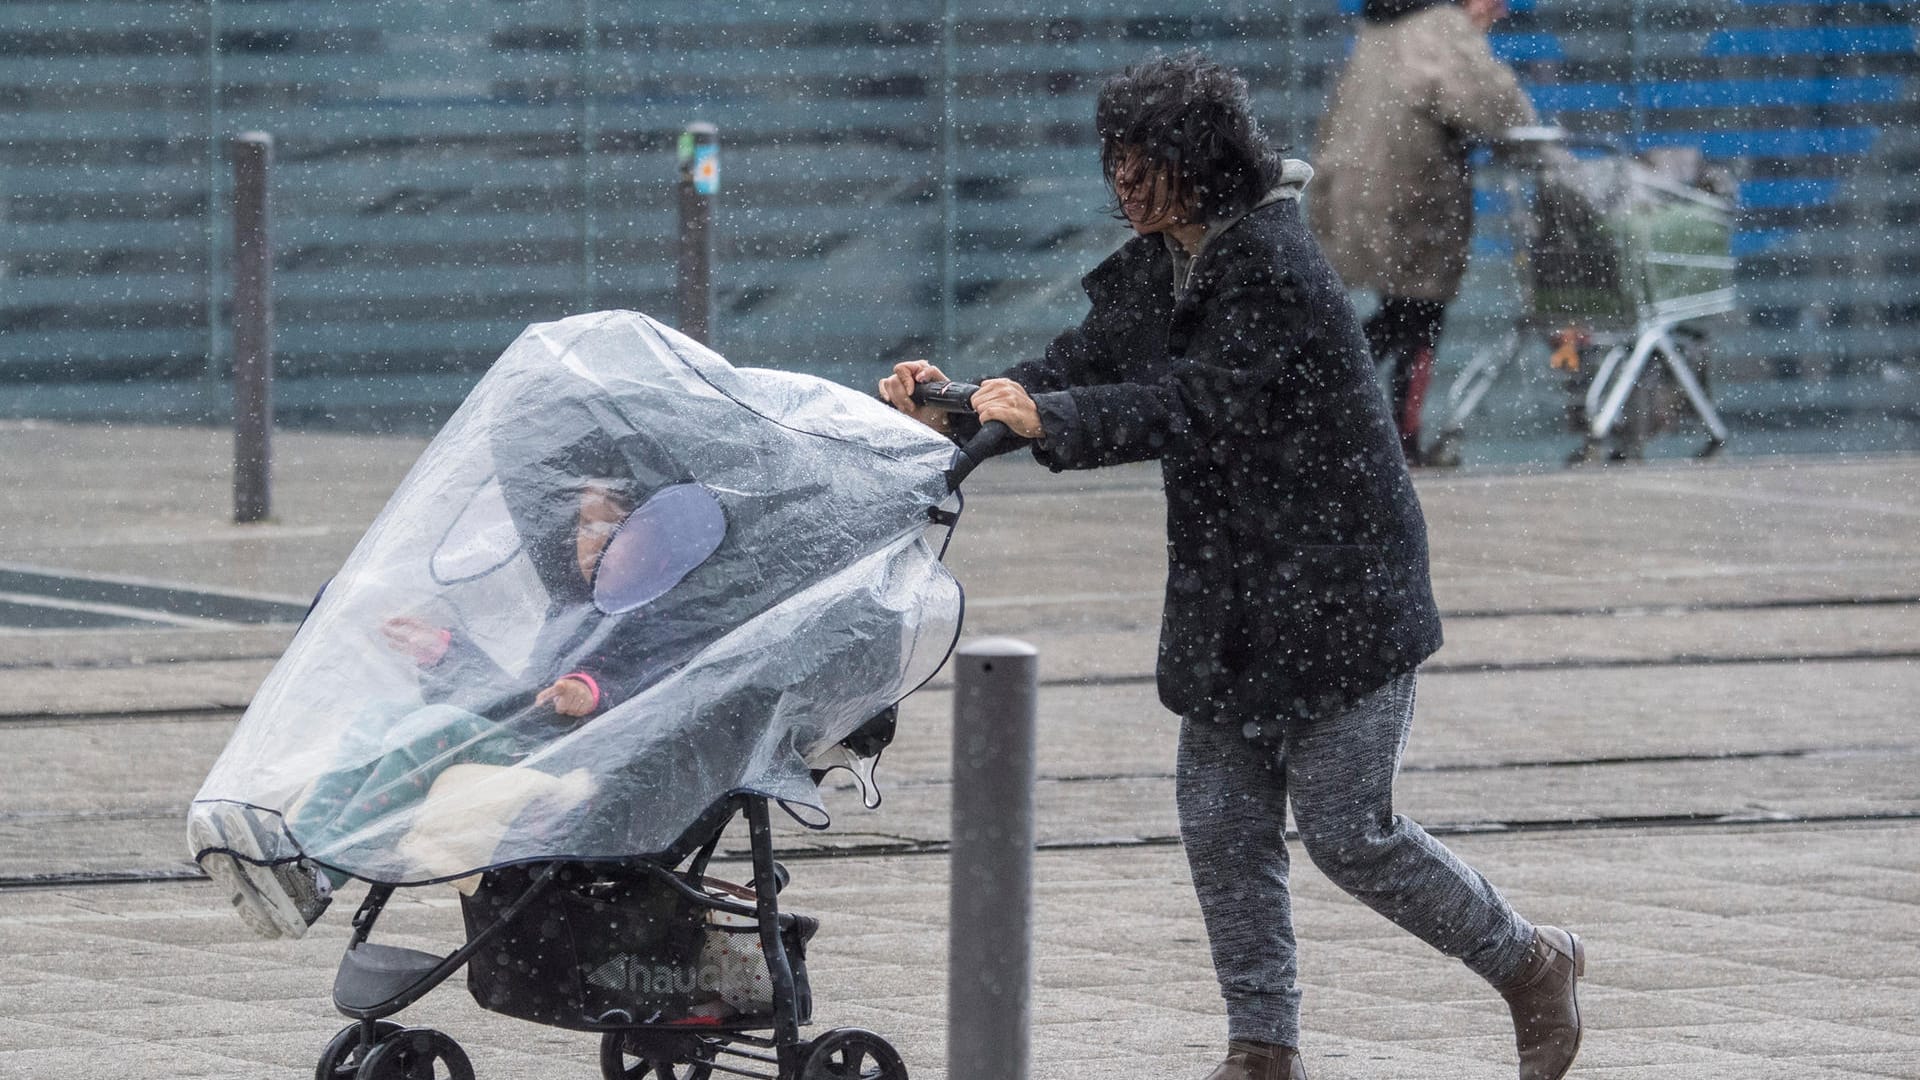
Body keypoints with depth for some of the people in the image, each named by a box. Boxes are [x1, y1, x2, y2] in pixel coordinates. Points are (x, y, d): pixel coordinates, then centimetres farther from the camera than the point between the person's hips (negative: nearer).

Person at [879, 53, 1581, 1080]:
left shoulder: (1273, 265, -20)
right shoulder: (1150, 269, 8)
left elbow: (1203, 404, -28)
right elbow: (1079, 364, 5)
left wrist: (1048, 421, -33)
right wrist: (965, 406, -11)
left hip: (1340, 594, -9)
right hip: (1226, 599, 9)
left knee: (1348, 831, -6)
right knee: (1222, 821, 6)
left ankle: (1531, 964, 14)